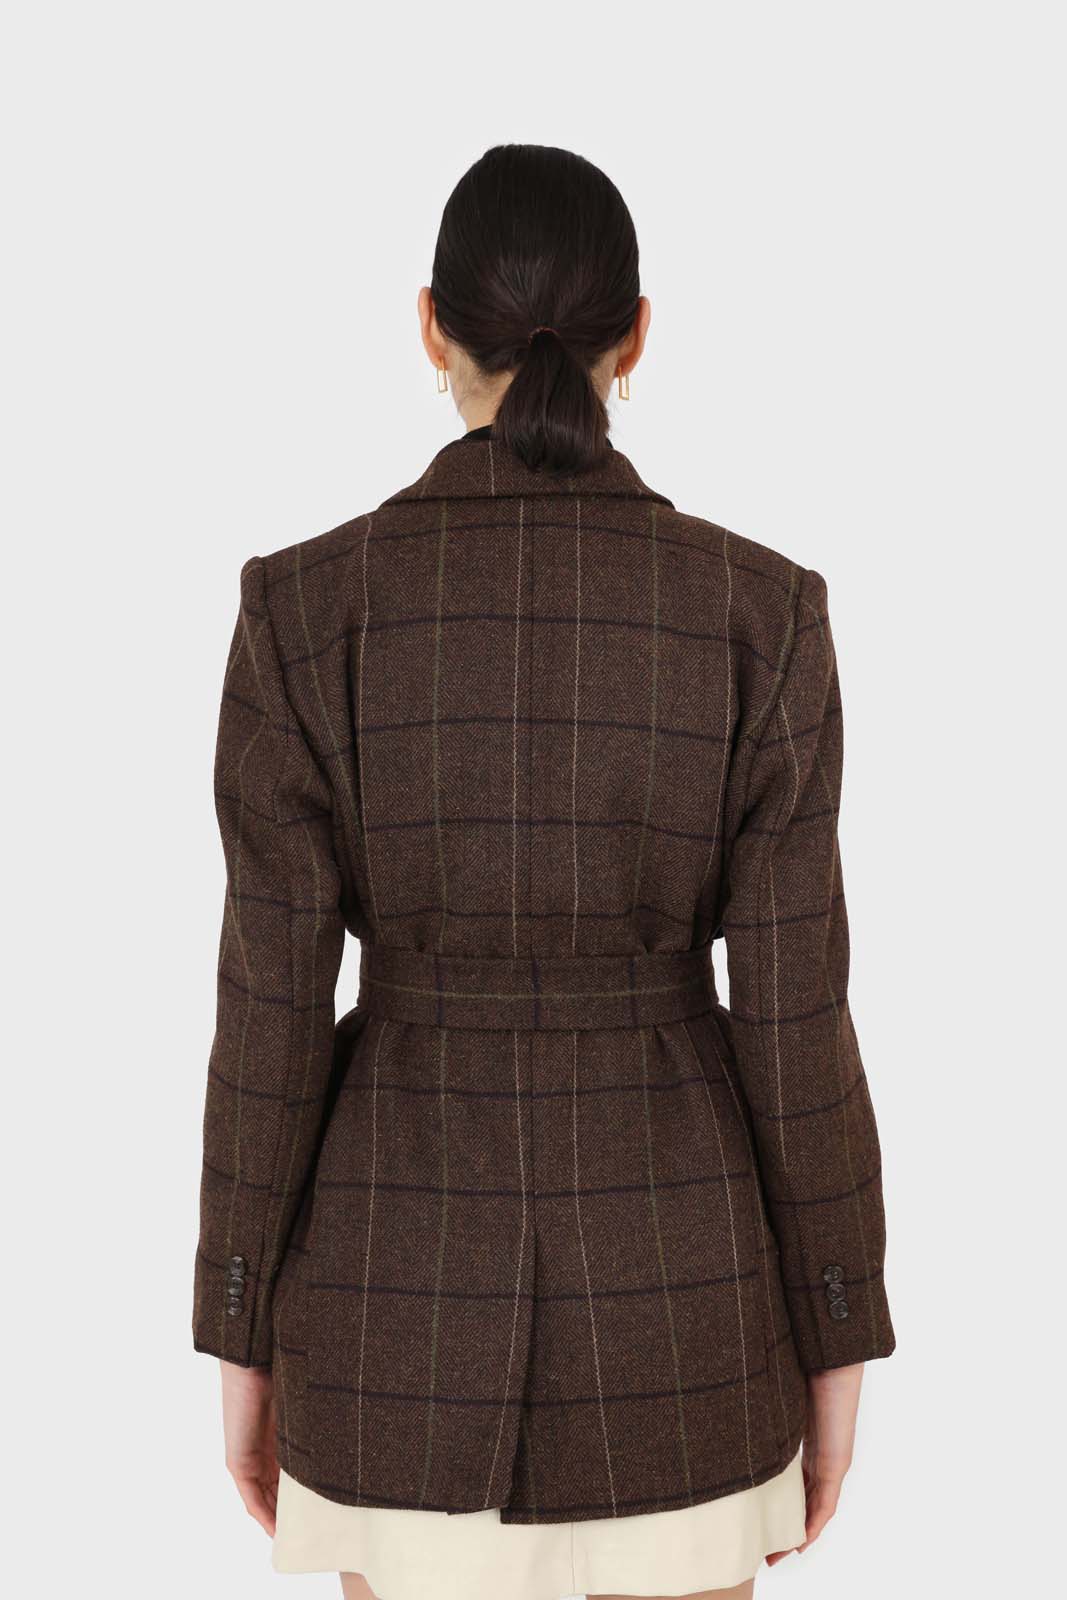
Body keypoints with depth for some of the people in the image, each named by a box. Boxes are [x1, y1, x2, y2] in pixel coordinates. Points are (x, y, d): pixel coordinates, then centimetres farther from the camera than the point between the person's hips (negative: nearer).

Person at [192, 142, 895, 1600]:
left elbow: (272, 1010, -9)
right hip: (670, 1282, 0)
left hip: (406, 1283, 0)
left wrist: (243, 1336, 4)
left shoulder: (306, 608, -11)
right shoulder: (761, 613, -11)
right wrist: (837, 1340, 4)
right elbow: (794, 1015, -8)